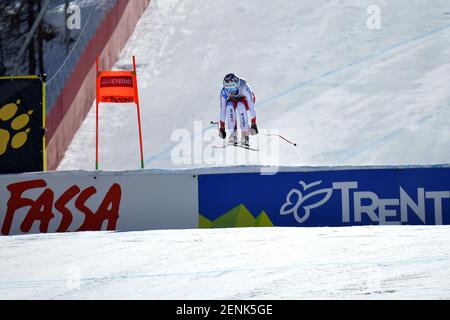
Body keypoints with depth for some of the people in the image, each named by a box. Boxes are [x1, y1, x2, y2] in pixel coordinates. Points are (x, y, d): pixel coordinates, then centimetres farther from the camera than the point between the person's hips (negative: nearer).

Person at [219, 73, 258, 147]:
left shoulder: (244, 88, -39)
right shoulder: (224, 91, -31)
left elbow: (251, 106, -39)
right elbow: (222, 109, -27)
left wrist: (253, 124, -43)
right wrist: (222, 128, -27)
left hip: (246, 99, -2)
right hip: (233, 100, 2)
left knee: (241, 106, -36)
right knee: (229, 107, -32)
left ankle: (245, 135, -30)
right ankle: (233, 134, -24)